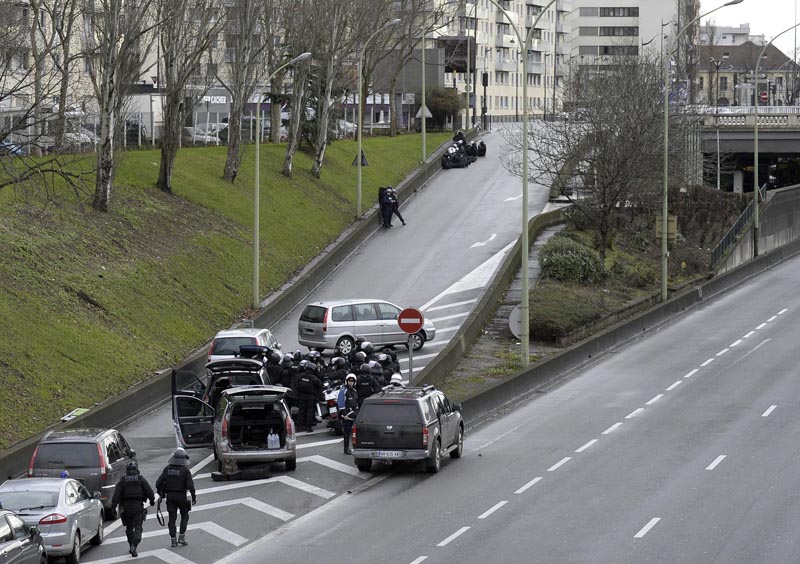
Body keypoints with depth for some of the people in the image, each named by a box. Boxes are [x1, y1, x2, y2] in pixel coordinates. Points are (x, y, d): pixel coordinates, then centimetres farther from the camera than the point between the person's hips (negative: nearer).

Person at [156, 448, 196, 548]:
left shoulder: (167, 468, 0)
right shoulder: (185, 470, -10)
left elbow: (159, 483, -1)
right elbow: (190, 485, -15)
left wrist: (161, 493, 14)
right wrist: (194, 497, -5)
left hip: (170, 496, 2)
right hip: (181, 496, -2)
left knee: (172, 517, 8)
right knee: (184, 516, 16)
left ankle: (173, 540, 5)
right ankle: (181, 537, 8)